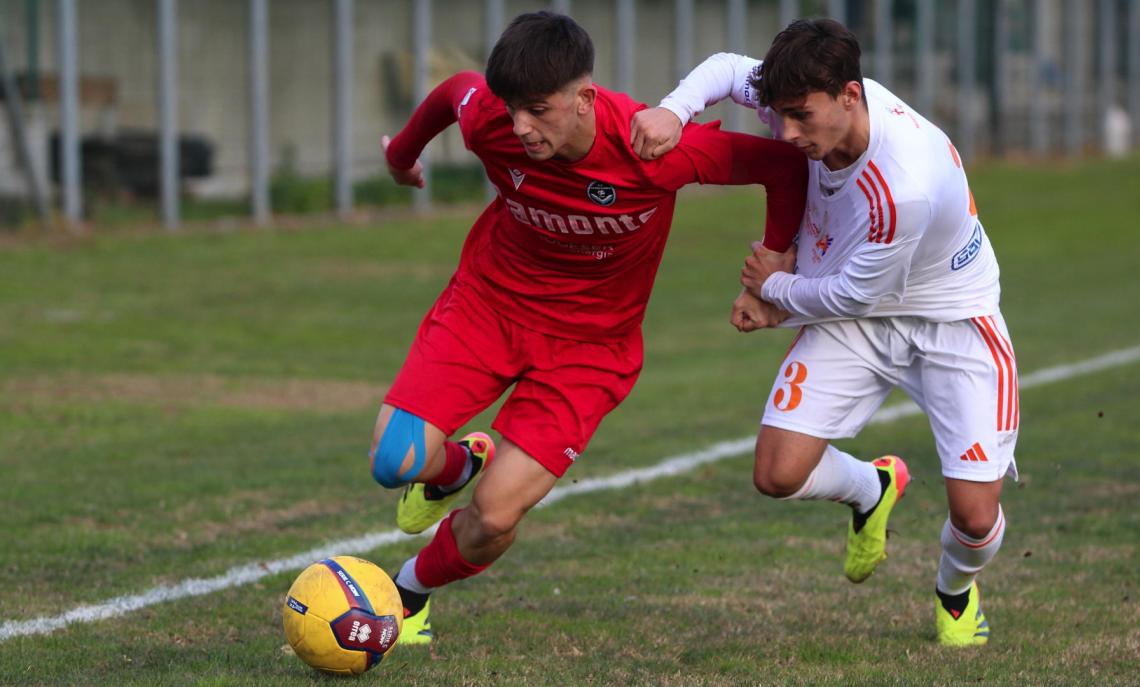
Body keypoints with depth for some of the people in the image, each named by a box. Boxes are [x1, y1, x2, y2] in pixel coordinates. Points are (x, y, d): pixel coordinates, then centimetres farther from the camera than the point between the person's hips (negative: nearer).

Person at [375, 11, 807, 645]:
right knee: (396, 462, -16)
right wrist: (404, 152, 25)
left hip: (588, 342, -2)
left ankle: (412, 592, 21)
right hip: (489, 302, 2)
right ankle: (456, 468, 23)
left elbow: (785, 163, -17)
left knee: (494, 518, -13)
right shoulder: (488, 120, -21)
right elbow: (456, 89, 6)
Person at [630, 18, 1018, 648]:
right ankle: (873, 488, 24)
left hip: (952, 318, -5)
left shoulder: (905, 185, -38)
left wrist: (776, 289, -4)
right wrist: (673, 109, -18)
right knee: (779, 474, -12)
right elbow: (727, 68, 3)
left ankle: (956, 591, 26)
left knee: (974, 517, -13)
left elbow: (857, 294, -23)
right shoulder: (814, 101, -18)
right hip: (856, 318, 5)